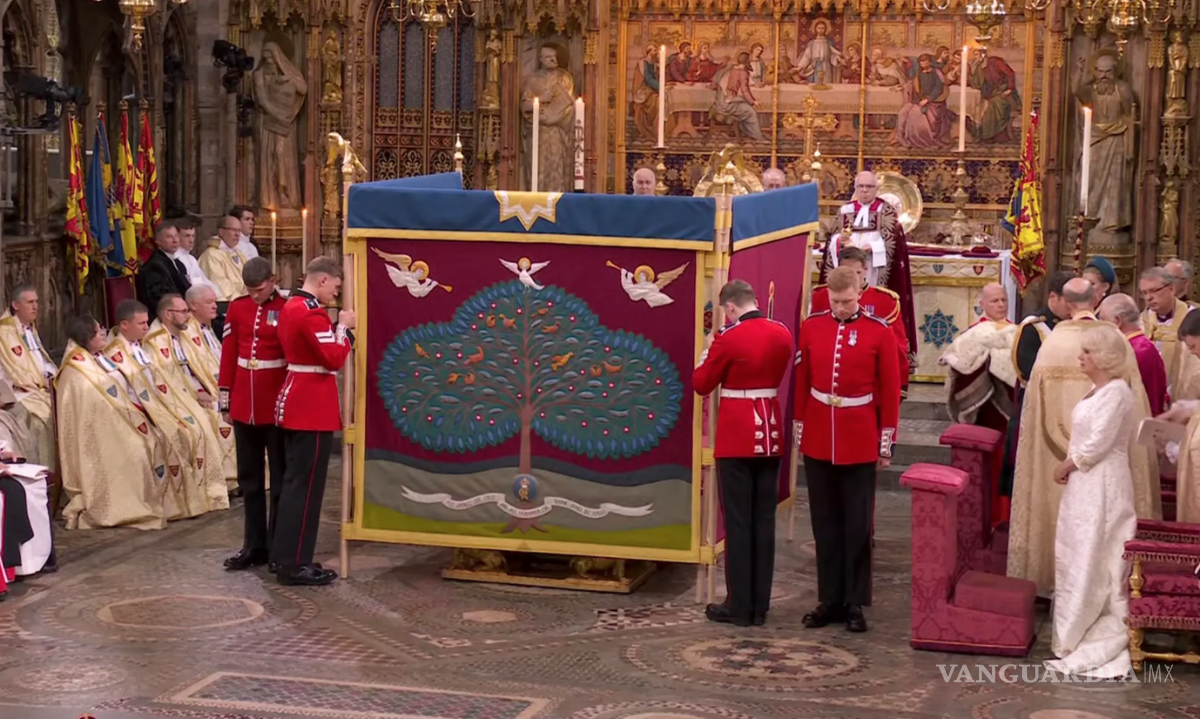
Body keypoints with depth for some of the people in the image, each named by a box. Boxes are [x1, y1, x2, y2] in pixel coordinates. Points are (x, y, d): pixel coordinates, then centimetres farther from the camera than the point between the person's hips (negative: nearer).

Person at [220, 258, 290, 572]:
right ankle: (254, 546, 18)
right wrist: (225, 402, 6)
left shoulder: (287, 311, -7)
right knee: (249, 479, 10)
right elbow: (228, 356, 7)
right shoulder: (237, 309, 4)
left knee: (281, 479, 6)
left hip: (277, 408, -4)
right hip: (244, 407, 4)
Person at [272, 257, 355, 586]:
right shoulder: (312, 314, -19)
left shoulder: (290, 307, 12)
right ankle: (294, 564, -2)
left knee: (295, 481, 15)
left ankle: (287, 556, 21)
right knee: (306, 484, -5)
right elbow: (334, 360, -22)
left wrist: (337, 329, 8)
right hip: (313, 408, -10)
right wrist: (343, 328, -9)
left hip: (296, 403, 10)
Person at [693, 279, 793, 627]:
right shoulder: (783, 334, 3)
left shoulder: (729, 339, -15)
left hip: (736, 439, -5)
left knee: (738, 522, 2)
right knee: (764, 520, 10)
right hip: (771, 435, 5)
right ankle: (760, 605, 15)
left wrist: (710, 349, 8)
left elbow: (701, 384, -4)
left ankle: (739, 607, 6)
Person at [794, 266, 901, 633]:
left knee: (857, 524, 3)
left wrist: (886, 441, -2)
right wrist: (799, 429, 8)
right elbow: (801, 381, 7)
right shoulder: (811, 327, 2)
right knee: (825, 523, 9)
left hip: (860, 442, -2)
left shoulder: (879, 332, -5)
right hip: (818, 440, 2)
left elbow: (890, 389, -2)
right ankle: (829, 599, 17)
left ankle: (854, 603, 11)